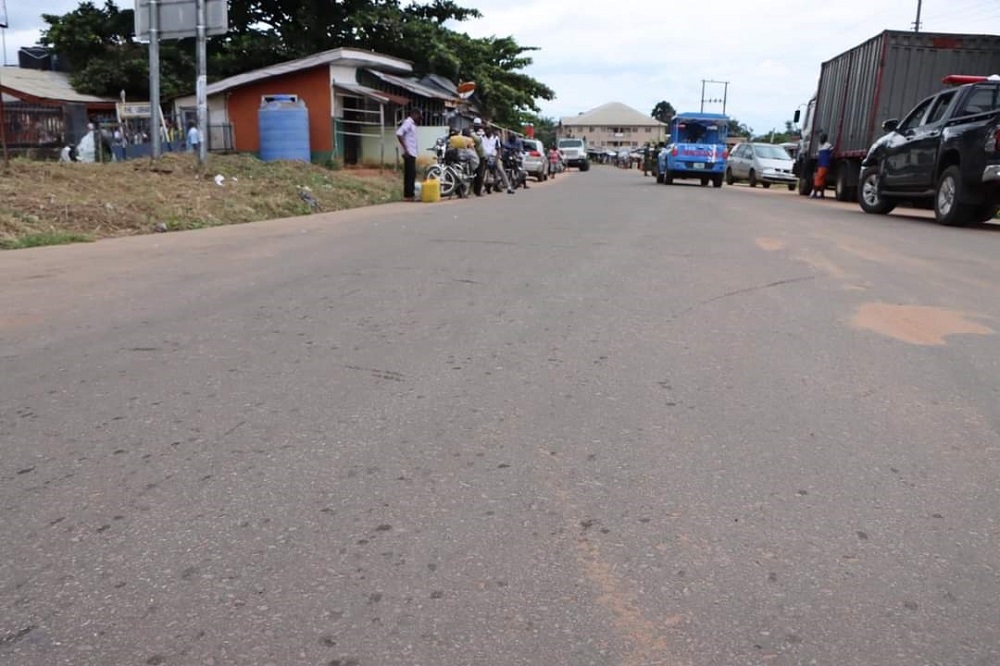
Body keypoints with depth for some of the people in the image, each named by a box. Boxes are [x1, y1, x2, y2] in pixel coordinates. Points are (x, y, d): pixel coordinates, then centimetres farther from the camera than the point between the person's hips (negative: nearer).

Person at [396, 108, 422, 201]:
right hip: (409, 153, -10)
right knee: (410, 174, -9)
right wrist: (405, 149, -22)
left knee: (412, 174, 11)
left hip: (412, 153, 10)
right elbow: (398, 134, -22)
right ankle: (408, 195, -7)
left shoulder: (412, 124, 18)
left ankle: (410, 194, 16)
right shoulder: (408, 122, -11)